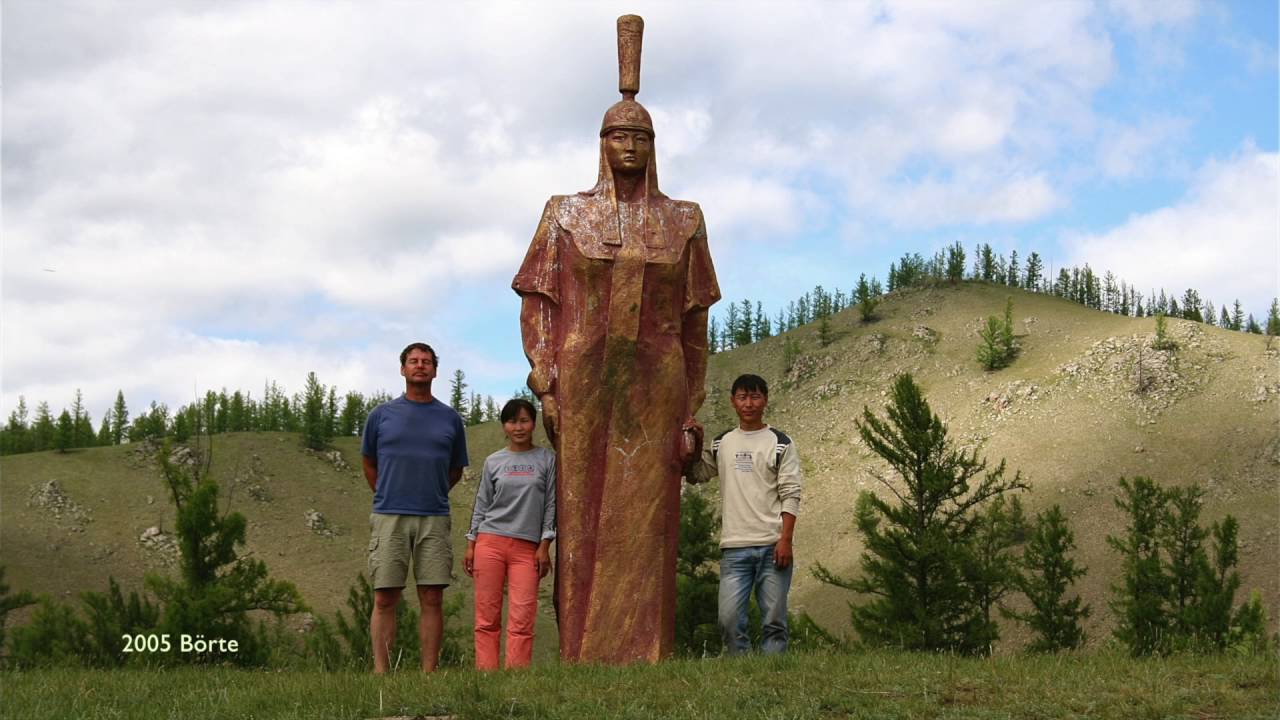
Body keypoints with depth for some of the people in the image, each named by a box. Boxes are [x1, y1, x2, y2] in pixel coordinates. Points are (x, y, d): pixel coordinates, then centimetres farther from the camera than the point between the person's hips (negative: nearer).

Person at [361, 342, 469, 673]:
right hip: (389, 519, -1)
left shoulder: (450, 419, 9)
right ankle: (380, 671, 0)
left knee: (432, 599, -1)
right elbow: (369, 465, 18)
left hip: (434, 520, 1)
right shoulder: (382, 415, 7)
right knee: (384, 599, -3)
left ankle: (429, 672, 4)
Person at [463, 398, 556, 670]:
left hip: (527, 547, -1)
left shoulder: (546, 459, 8)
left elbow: (551, 504, 6)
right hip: (490, 542, 1)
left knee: (522, 620, -9)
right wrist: (471, 545, 7)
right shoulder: (493, 462, 11)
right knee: (487, 617, -2)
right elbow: (481, 505, 14)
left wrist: (545, 546, -1)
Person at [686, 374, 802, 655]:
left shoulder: (780, 443, 4)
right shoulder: (721, 444, 15)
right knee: (729, 620, -5)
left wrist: (786, 540, -11)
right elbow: (696, 475, 25)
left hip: (772, 546, -3)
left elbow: (791, 495, -1)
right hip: (734, 548, 3)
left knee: (774, 621, -2)